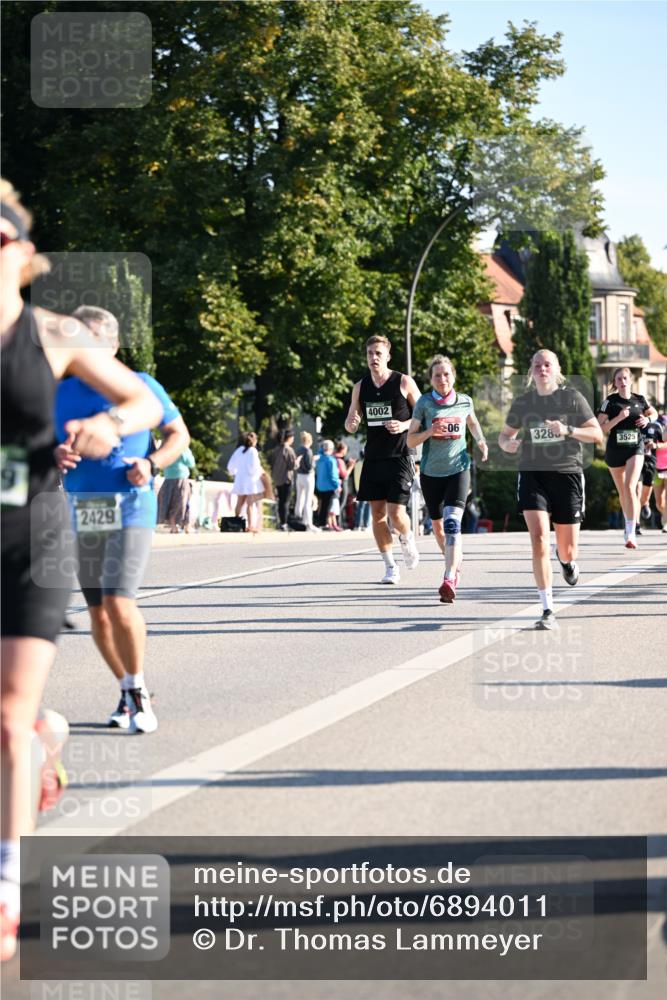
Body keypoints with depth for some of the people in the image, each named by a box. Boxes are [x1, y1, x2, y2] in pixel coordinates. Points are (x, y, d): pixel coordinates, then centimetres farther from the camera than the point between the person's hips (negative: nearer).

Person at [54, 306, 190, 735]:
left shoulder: (141, 386, 0)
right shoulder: (61, 394, 7)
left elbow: (179, 434, 8)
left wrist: (152, 463, -10)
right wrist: (56, 455, -11)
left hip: (131, 509, -4)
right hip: (82, 511, 4)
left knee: (119, 604, -17)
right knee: (98, 613, 8)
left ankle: (138, 693, 0)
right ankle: (129, 693, 26)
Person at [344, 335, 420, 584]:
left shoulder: (404, 383, -6)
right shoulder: (360, 387, 7)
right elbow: (351, 425, 14)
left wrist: (404, 425, -18)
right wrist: (351, 424, -10)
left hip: (399, 458, -4)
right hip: (373, 458, 5)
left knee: (396, 513, -12)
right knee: (377, 514, 3)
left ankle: (407, 539, 22)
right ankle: (390, 567, 12)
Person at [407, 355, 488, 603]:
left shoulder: (464, 401, 2)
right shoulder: (424, 403, -4)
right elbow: (410, 441, -3)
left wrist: (481, 440, 9)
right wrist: (430, 431, -20)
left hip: (458, 470, -1)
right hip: (431, 472, 1)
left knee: (452, 523, -19)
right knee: (437, 525, 16)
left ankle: (449, 580, -28)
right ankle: (455, 565, 43)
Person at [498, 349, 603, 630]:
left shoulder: (572, 397, 0)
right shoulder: (522, 402, 6)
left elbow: (597, 434, -1)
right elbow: (505, 435, 18)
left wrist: (567, 430, -17)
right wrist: (508, 444, -7)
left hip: (567, 474, 0)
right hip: (532, 475, 0)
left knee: (567, 550, 6)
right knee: (539, 540, -17)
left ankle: (567, 560, 47)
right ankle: (548, 611, -14)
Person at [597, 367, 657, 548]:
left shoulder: (640, 400, 3)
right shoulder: (610, 402, -4)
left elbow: (654, 413, 22)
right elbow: (601, 428, -9)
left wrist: (648, 419, 0)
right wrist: (619, 418, -21)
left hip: (635, 448, -1)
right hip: (615, 450, 1)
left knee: (630, 488, -17)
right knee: (622, 492, 12)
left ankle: (631, 533, -21)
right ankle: (629, 525, 33)